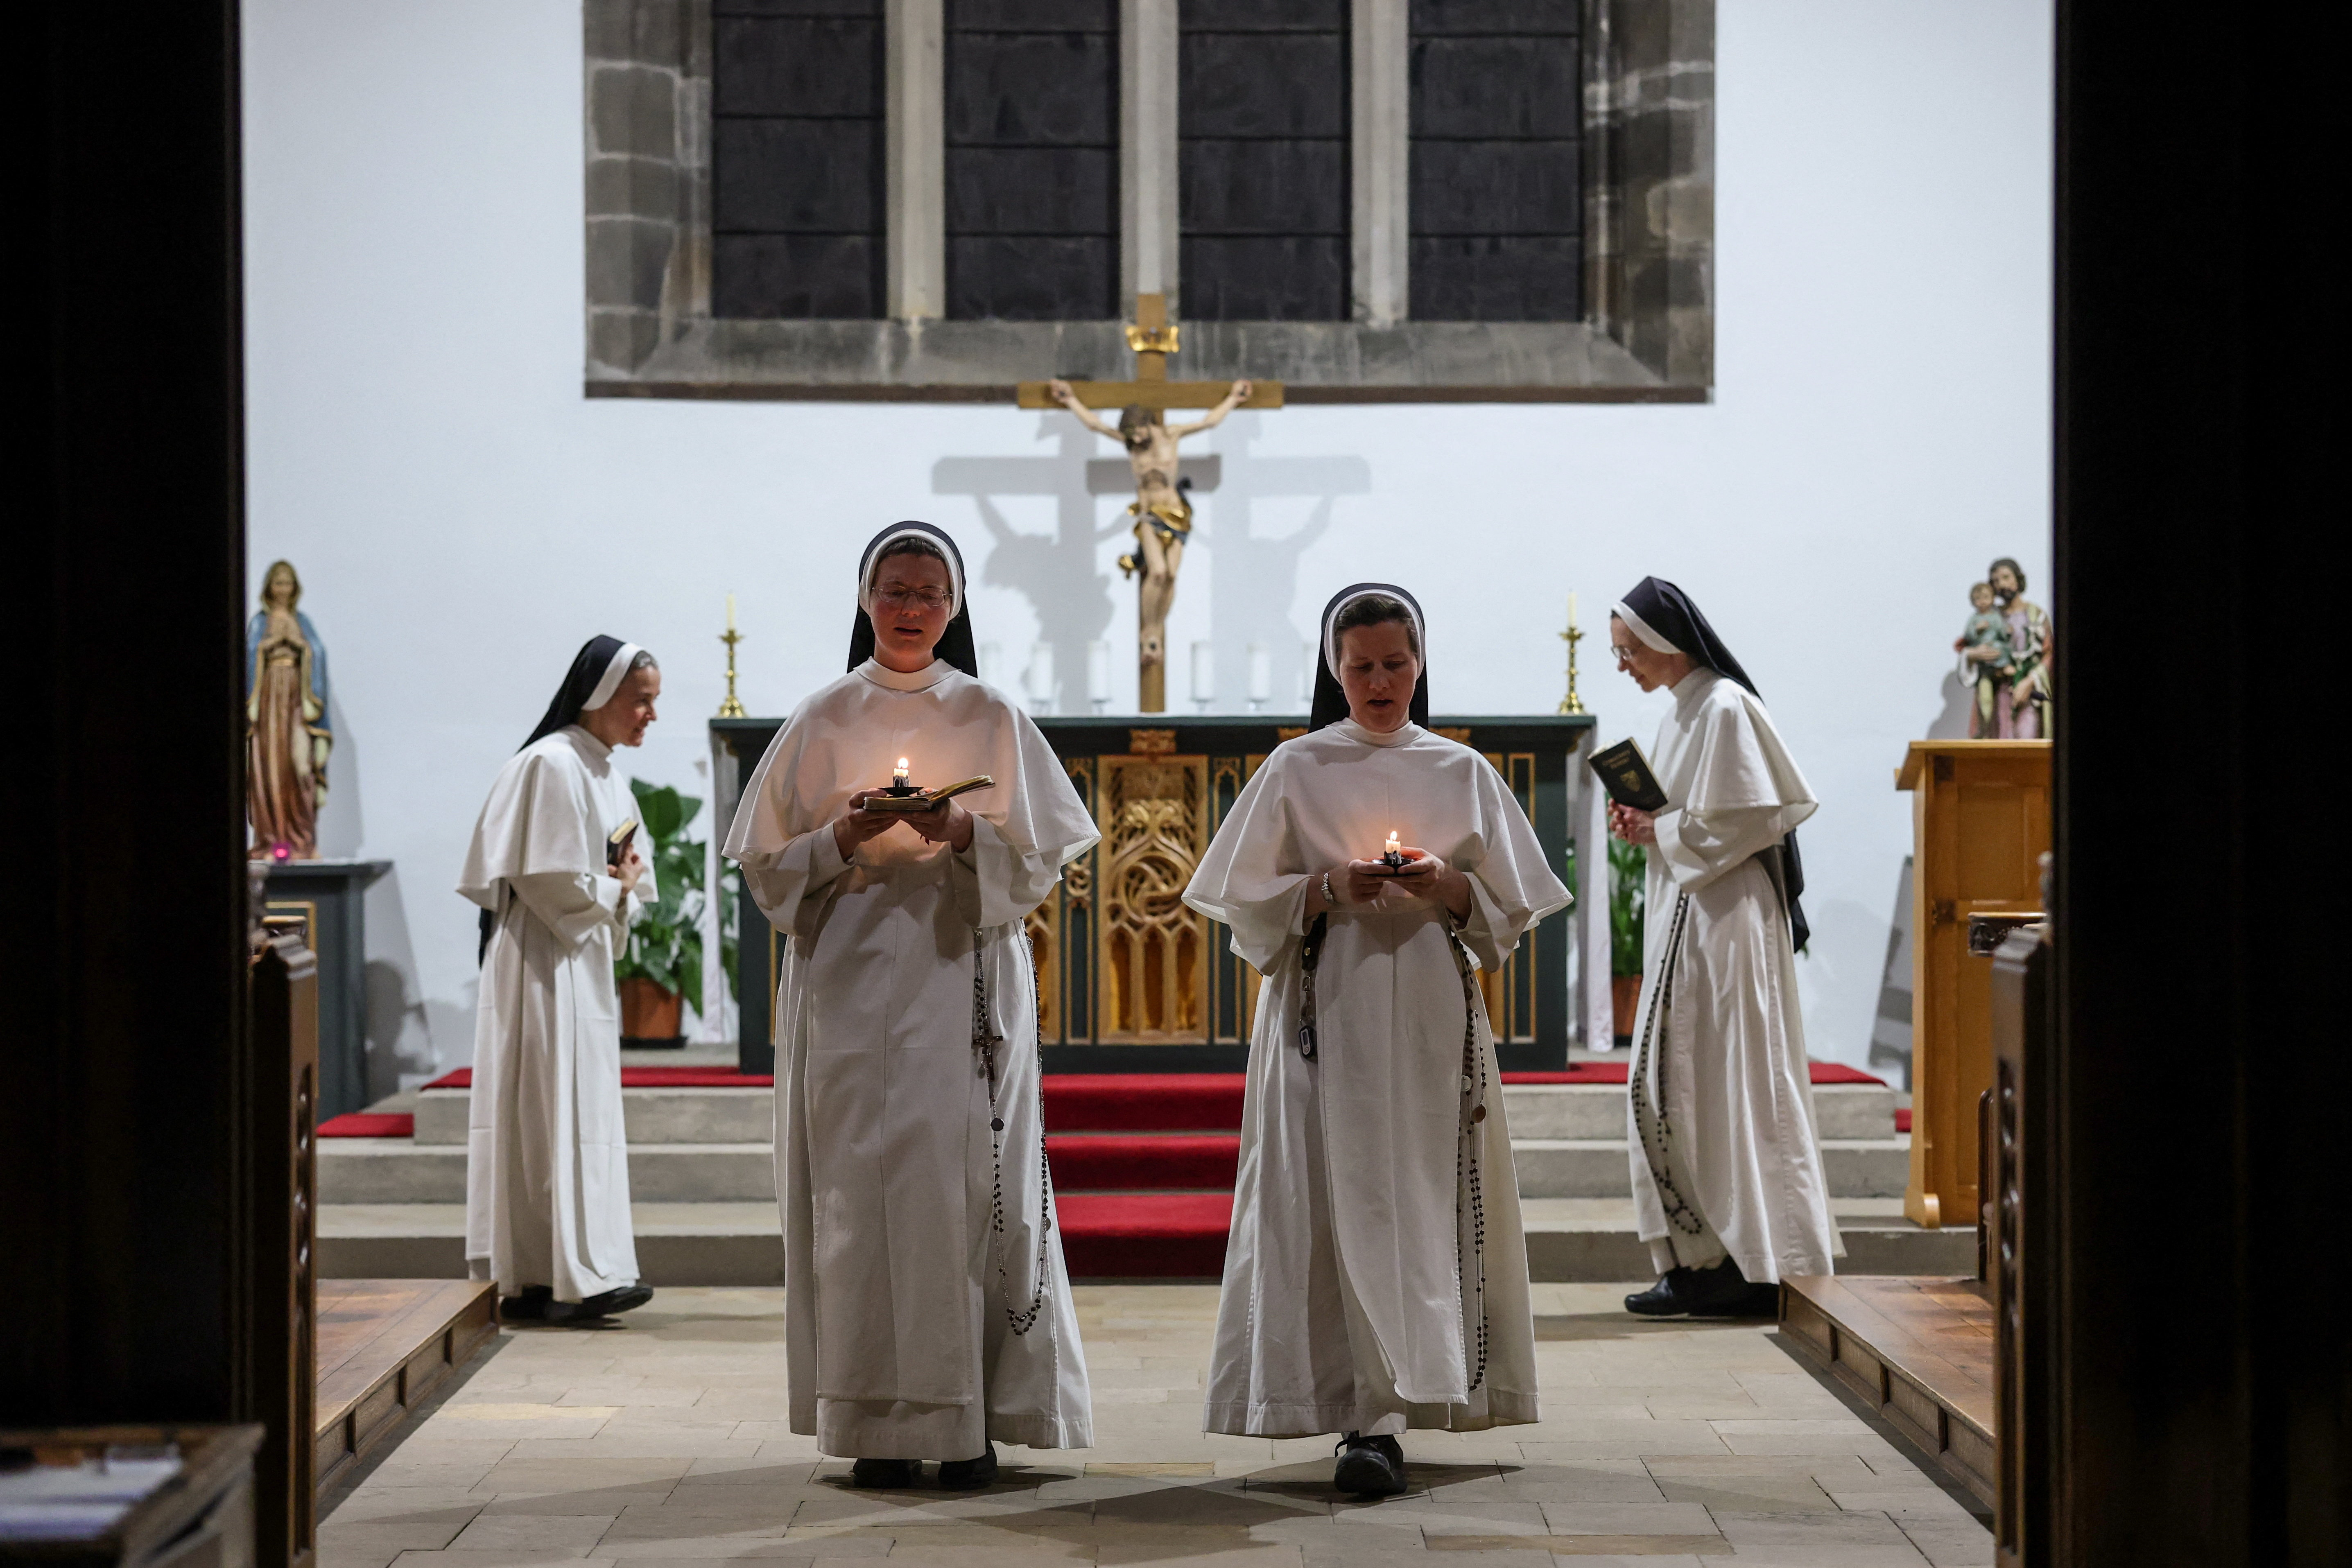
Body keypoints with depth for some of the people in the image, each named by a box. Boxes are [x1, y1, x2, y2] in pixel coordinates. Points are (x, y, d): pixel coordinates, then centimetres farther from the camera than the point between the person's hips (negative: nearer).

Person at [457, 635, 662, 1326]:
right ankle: (568, 1275, -13)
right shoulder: (552, 765, -13)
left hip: (585, 963, 9)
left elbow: (632, 878, 21)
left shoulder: (607, 774, 16)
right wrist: (611, 892, -5)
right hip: (545, 964, -9)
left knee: (585, 1108, 7)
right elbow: (549, 880, -19)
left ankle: (531, 1280, 9)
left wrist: (622, 891, 0)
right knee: (557, 1108, -11)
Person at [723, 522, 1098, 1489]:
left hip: (962, 981, -1)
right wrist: (843, 838, -11)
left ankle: (972, 1419, -3)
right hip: (851, 980, 1)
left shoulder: (992, 721, 8)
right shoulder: (822, 723, 9)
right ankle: (880, 1421, -1)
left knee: (967, 1185, -7)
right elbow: (768, 866, 8)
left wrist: (968, 837, -14)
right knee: (861, 1184, -5)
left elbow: (1041, 859, 5)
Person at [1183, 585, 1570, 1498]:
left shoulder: (1462, 772, 11)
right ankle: (1372, 1418, -8)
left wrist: (1448, 888, -9)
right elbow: (1248, 900, 5)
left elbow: (1512, 909, 11)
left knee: (1426, 1203, -3)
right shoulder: (1297, 770, 7)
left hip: (1432, 1012, 2)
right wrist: (1329, 889, -12)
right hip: (1329, 1011, -2)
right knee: (1344, 1206, -9)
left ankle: (1377, 1411, 3)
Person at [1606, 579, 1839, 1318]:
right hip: (1684, 917, 10)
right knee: (1672, 1086, 7)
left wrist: (1661, 831, -11)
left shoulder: (1725, 708, -12)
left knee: (1718, 1086, -8)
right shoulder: (1680, 715, 17)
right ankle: (1704, 1260, 9)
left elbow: (1746, 820, -18)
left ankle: (1744, 1266, -4)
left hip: (1722, 919, -10)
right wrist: (1644, 827, 5)